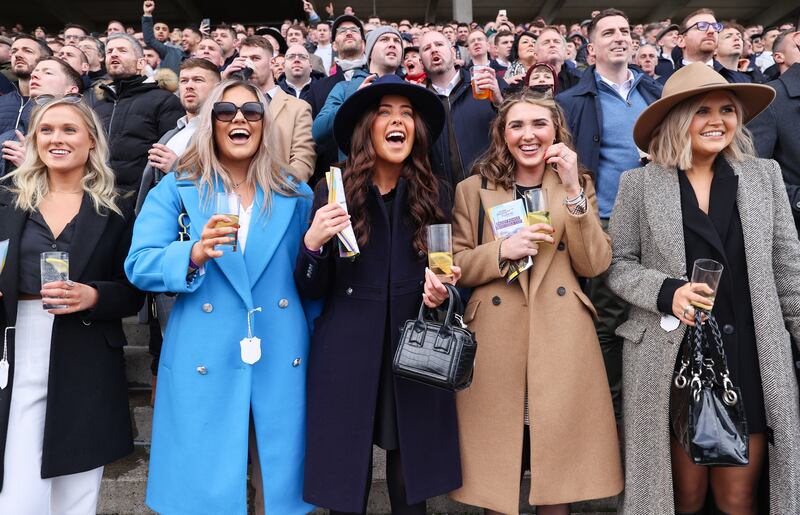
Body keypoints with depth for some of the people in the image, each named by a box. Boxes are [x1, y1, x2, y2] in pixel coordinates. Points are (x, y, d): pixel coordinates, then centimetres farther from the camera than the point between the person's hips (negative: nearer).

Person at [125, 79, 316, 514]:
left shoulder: (296, 196, 8)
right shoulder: (176, 190, 4)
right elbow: (138, 265, -6)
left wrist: (313, 345, 9)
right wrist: (193, 255, -25)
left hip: (283, 362, 2)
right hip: (203, 364, -1)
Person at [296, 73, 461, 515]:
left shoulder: (435, 196, 3)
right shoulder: (332, 193, -2)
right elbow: (311, 291, -1)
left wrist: (441, 292, -9)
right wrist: (313, 242, -20)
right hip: (347, 359, -1)